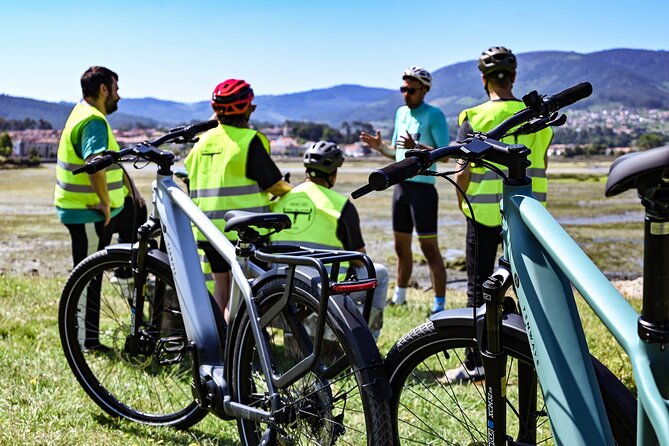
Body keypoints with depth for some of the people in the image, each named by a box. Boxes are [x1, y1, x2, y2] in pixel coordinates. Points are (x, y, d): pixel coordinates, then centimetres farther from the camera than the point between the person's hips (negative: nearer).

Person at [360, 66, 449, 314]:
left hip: (423, 187, -7)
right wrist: (379, 147, 2)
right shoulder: (401, 113, 14)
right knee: (401, 246, 15)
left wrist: (417, 147, -28)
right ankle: (399, 296, 27)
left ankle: (439, 304, -3)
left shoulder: (434, 115, -8)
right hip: (400, 185, 7)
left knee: (429, 248, -7)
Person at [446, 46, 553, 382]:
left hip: (484, 212, -3)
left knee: (478, 286, 6)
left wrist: (462, 203, 7)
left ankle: (474, 362, 11)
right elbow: (541, 164, 8)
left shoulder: (474, 118, -9)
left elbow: (464, 172, -10)